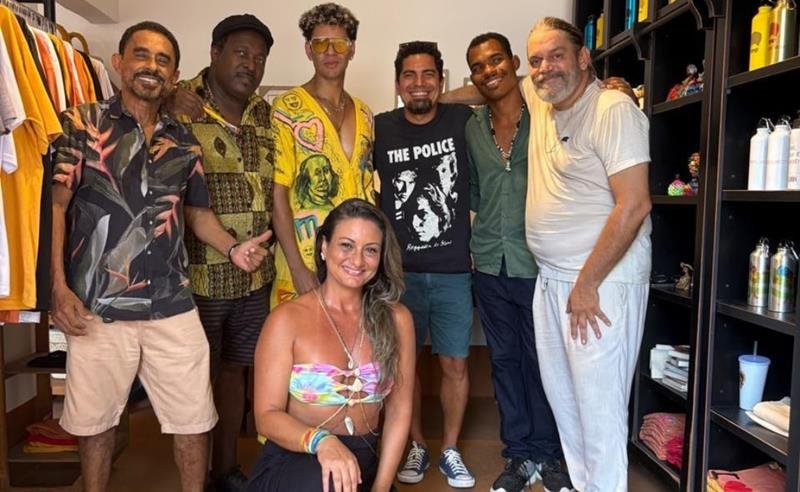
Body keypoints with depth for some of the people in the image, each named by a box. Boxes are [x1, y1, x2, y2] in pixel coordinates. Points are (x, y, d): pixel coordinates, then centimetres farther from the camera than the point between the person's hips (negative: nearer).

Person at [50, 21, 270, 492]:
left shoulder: (184, 141, 8)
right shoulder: (82, 124, -1)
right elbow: (54, 205, -3)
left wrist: (233, 248, -1)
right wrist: (58, 287, -11)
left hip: (173, 306, 3)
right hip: (97, 306, -2)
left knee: (194, 420, 9)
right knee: (95, 421, 15)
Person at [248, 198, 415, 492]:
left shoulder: (396, 319, 1)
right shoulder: (287, 319, -8)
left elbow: (399, 411, 1)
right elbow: (267, 415, -9)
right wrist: (321, 442, -27)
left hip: (363, 465, 4)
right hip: (293, 462, -4)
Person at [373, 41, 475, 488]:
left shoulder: (463, 120, -2)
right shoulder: (379, 129, -1)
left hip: (453, 272, 0)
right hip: (399, 272, 1)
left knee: (456, 364, 8)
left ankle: (450, 451, 29)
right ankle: (417, 447, 32)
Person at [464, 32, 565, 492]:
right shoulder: (472, 128, 8)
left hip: (537, 263, -4)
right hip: (490, 264, 4)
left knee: (540, 360, 9)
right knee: (505, 360, 13)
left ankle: (546, 455, 28)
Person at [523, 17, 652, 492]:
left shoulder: (614, 108, -14)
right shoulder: (540, 103, 9)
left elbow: (634, 205, -20)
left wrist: (587, 285, -18)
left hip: (601, 280, -8)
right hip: (549, 278, 9)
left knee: (598, 404, -1)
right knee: (560, 395, 17)